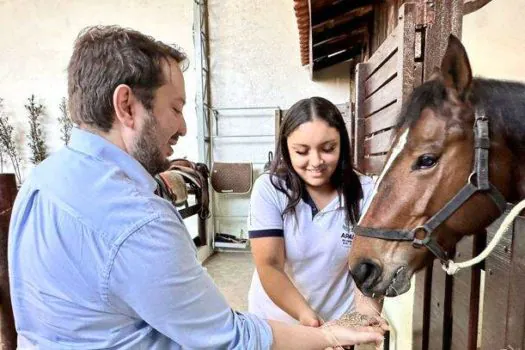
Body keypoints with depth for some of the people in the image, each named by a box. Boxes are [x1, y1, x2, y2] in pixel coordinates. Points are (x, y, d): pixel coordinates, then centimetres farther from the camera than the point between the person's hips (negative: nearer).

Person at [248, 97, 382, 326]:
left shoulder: (365, 192, -14)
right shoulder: (268, 189, -19)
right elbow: (269, 265, -22)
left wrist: (367, 307, -36)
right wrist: (305, 315, -36)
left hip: (339, 320, 1)